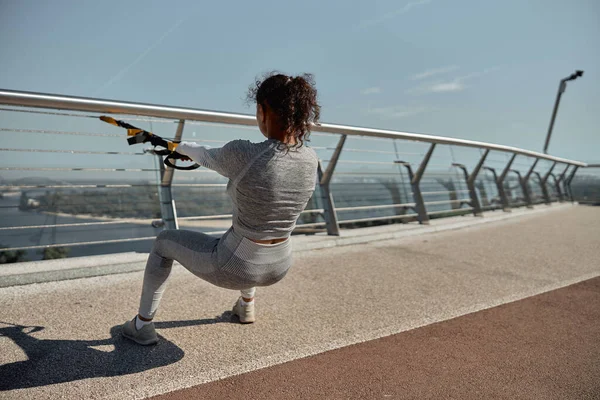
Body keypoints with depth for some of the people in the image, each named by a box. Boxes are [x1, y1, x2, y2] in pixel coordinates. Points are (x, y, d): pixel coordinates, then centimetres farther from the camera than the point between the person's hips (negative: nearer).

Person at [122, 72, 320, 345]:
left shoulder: (242, 154, -27)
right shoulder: (311, 159, -10)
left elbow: (209, 159, -4)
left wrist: (183, 147, 20)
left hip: (234, 269, -5)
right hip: (278, 268, 6)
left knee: (164, 241, 20)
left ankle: (142, 325, 31)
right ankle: (246, 306, 53)